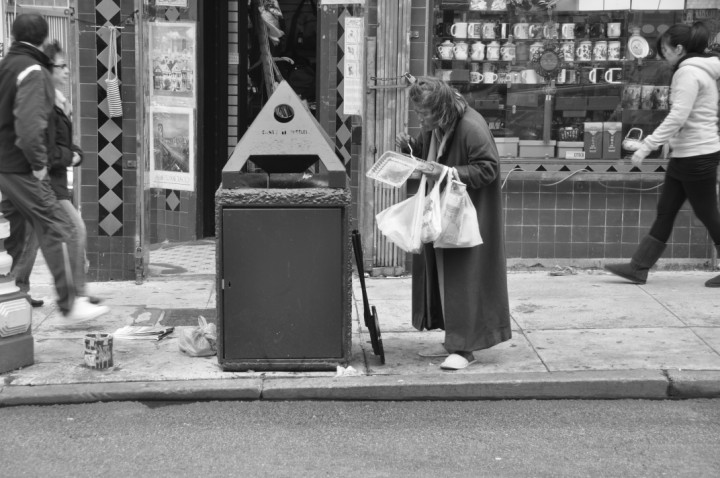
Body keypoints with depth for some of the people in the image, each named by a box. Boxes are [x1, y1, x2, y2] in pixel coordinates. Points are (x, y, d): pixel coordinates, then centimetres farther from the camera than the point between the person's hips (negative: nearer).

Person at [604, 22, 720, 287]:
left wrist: (647, 146, -21)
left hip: (696, 155, -10)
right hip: (685, 154, 10)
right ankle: (638, 268, 10)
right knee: (665, 212, 8)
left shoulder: (688, 72, -15)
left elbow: (677, 117, -23)